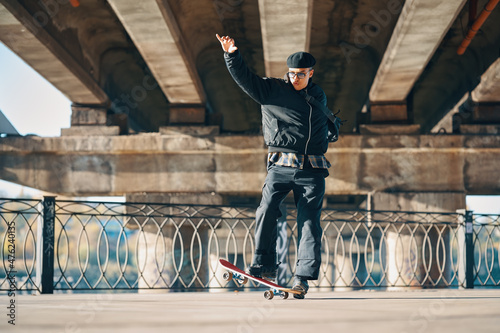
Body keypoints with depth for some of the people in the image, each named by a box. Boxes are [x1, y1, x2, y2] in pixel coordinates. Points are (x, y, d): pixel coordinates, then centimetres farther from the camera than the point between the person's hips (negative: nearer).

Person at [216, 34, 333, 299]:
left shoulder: (319, 98, 16)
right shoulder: (272, 90, 6)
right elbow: (244, 77, -4)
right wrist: (232, 55, -16)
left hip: (311, 170, 2)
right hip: (280, 166, -2)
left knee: (309, 221, -6)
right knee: (267, 211, -18)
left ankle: (303, 276, -8)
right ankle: (264, 267, -7)